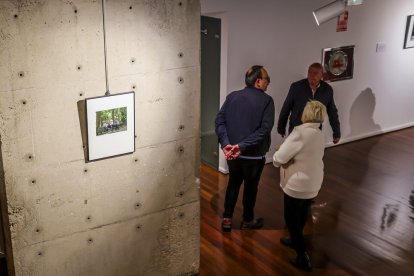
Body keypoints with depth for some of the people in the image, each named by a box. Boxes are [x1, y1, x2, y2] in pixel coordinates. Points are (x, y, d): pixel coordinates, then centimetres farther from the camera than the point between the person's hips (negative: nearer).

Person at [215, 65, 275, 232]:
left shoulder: (232, 96, 1)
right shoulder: (266, 100, -12)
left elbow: (219, 121, -7)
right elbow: (265, 129, -22)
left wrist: (226, 143, -15)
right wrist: (242, 146, -23)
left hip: (232, 153, 4)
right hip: (254, 154, -4)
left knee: (233, 183, 21)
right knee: (251, 187, 15)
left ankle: (227, 219, 25)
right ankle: (247, 221, 31)